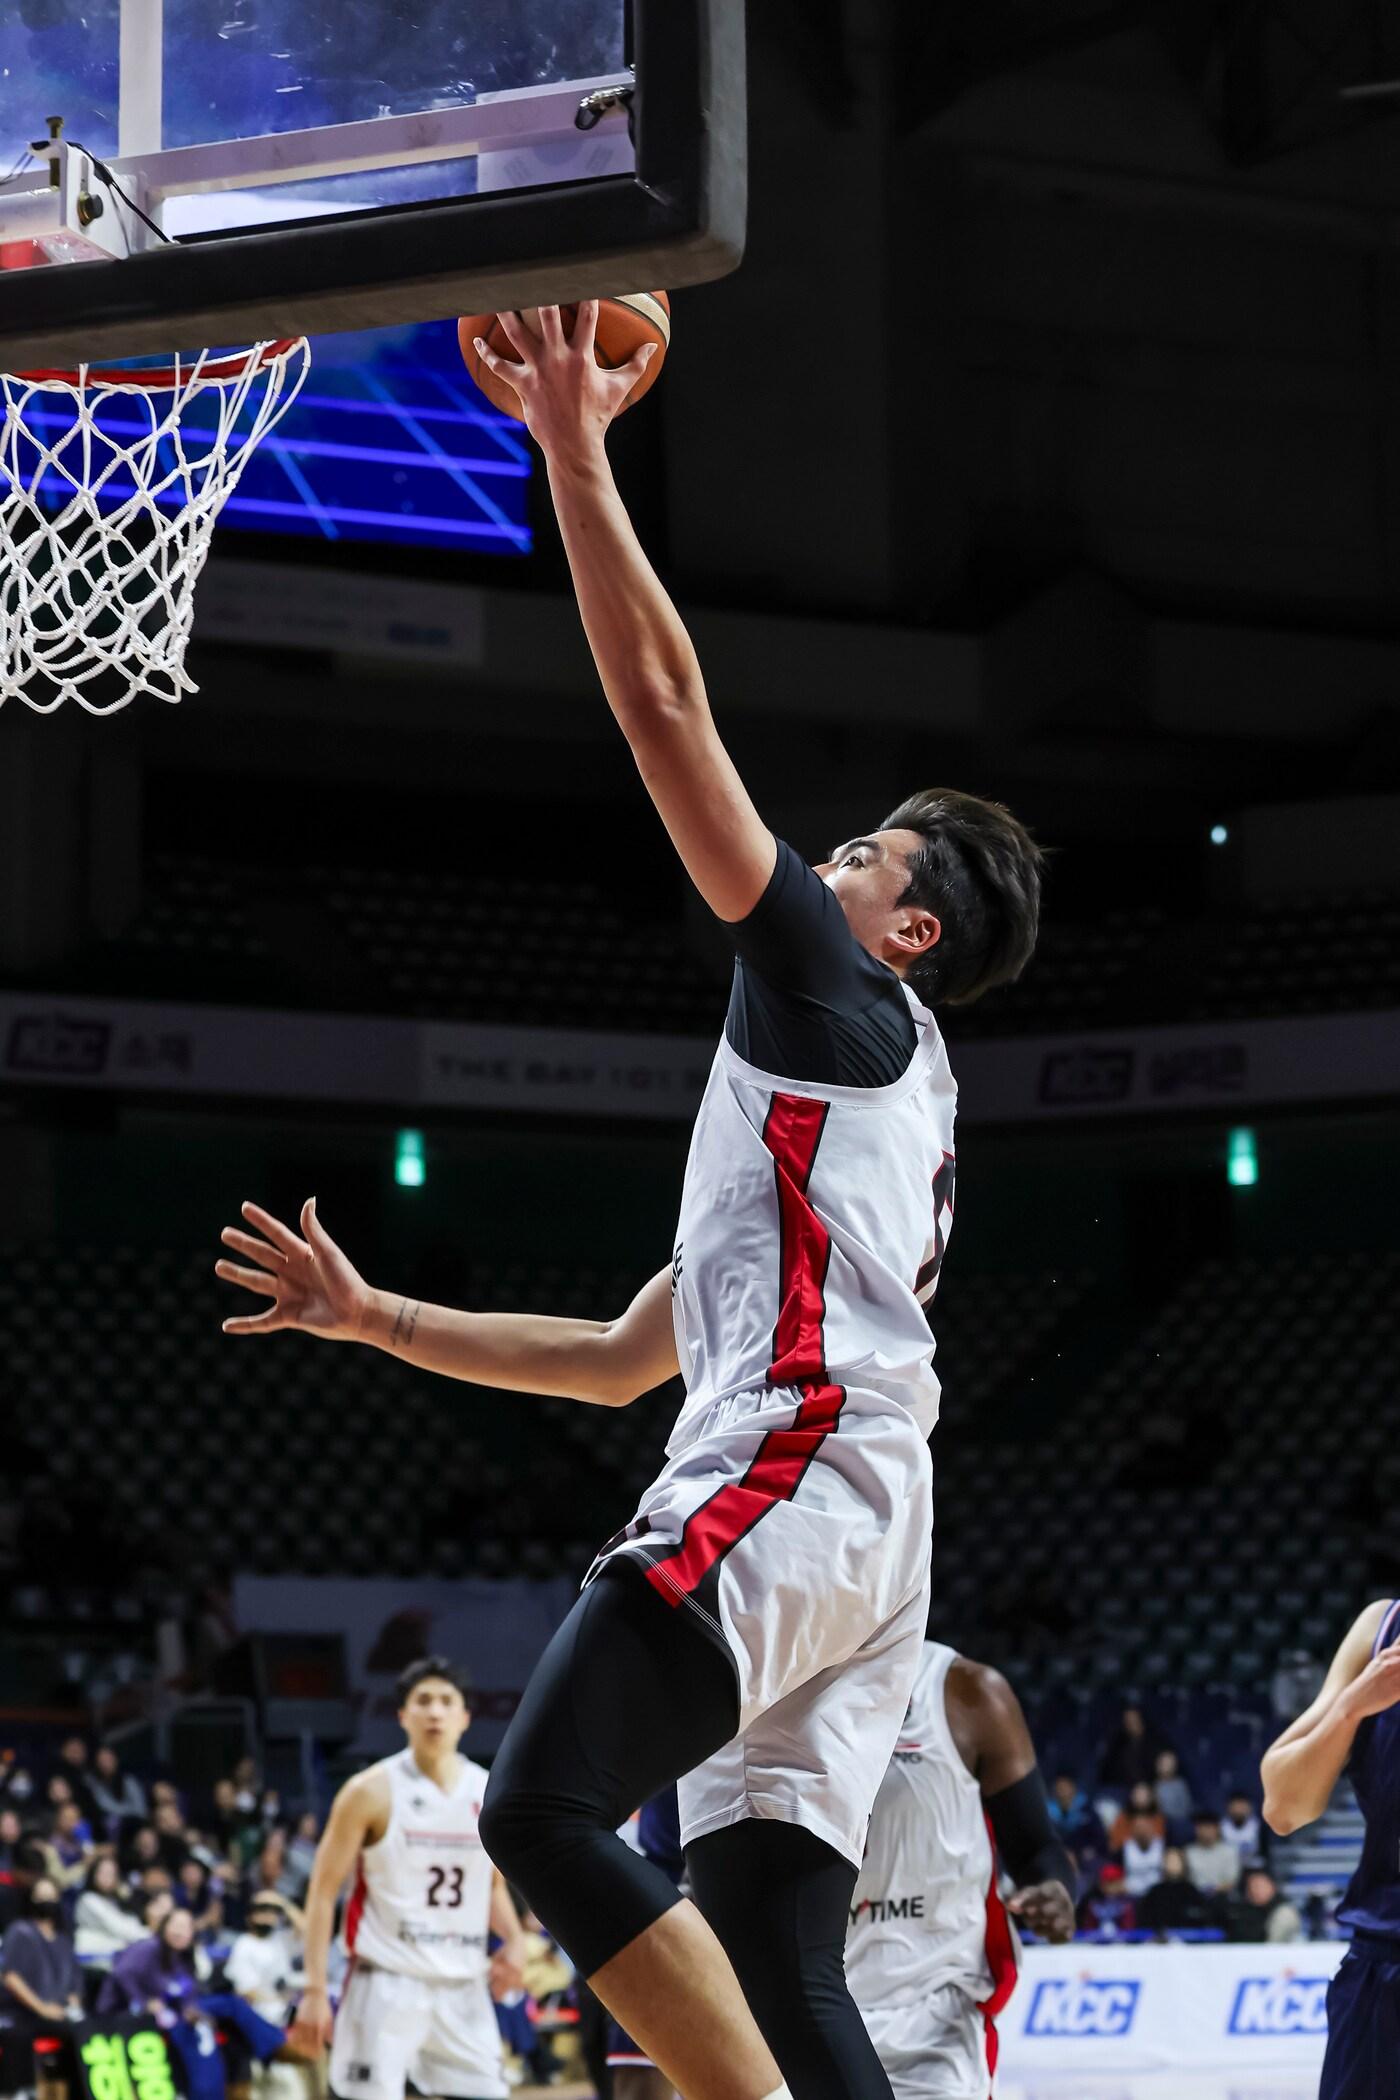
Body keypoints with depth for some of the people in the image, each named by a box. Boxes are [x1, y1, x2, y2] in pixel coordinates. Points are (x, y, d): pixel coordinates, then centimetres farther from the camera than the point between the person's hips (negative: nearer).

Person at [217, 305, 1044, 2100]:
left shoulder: (844, 1001, 8)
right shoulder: (866, 1103, 34)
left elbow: (666, 706, -1)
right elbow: (621, 1359, 36)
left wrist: (573, 442, 2)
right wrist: (376, 1316, 36)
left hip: (792, 1475, -10)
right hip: (851, 1544, 10)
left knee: (543, 1806, -23)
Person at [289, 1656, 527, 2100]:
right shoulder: (372, 1792, -5)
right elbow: (323, 1892, -4)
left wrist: (514, 1939, 2)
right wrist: (315, 1990, -12)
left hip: (463, 1990, 5)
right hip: (387, 1985, -5)